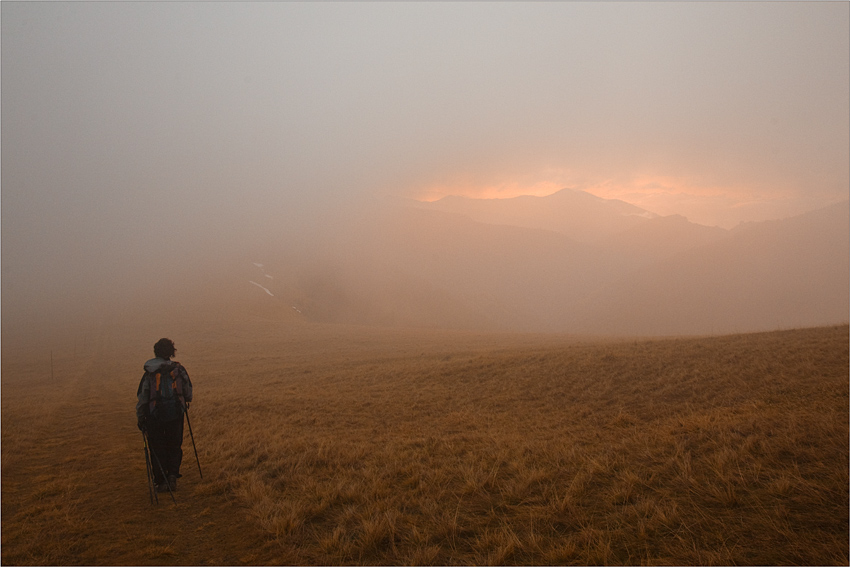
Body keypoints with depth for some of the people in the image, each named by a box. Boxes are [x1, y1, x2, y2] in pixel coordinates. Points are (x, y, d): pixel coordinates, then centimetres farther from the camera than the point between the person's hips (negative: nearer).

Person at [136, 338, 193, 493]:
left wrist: (140, 418, 6)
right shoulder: (178, 369, -3)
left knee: (157, 449, 12)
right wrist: (186, 401, 27)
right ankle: (172, 476, 3)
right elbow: (188, 391, 5)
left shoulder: (149, 373, -5)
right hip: (175, 414, 1)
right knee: (174, 446, 16)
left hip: (155, 416, -1)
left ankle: (161, 481, 12)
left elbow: (142, 396, -3)